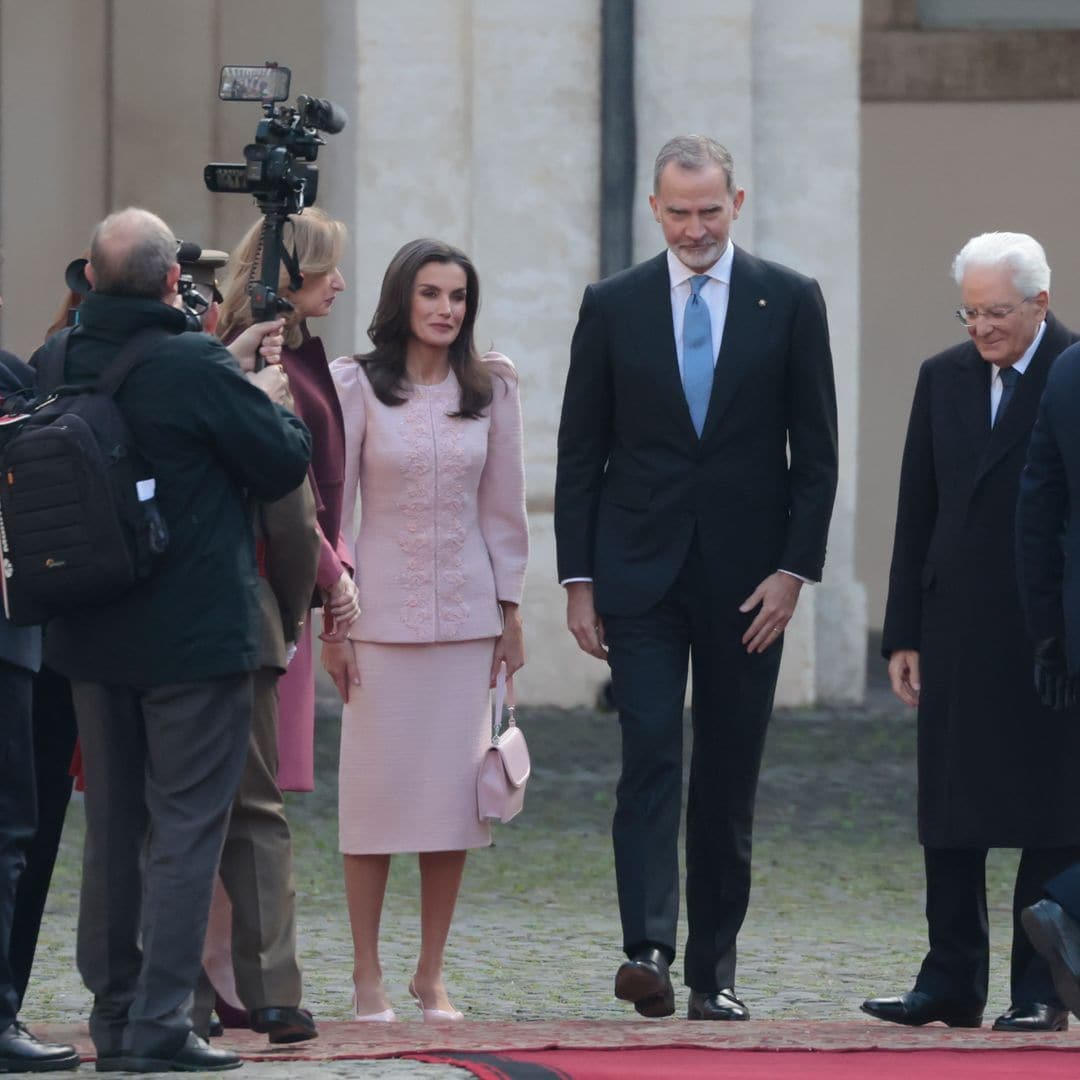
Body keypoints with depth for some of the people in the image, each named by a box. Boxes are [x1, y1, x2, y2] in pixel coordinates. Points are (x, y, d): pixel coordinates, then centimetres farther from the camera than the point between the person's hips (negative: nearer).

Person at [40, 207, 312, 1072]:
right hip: (195, 635, -6)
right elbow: (285, 464, -11)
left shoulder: (60, 365, 0)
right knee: (187, 826, -2)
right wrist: (278, 412, 11)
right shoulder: (197, 367, -18)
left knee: (112, 827, 15)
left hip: (93, 637, 6)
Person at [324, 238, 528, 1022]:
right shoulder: (356, 385, -2)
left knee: (456, 795, 2)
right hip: (382, 612, -2)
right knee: (376, 790, -2)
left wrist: (511, 612, 7)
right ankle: (368, 979, 5)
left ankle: (432, 974, 11)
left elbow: (502, 506, 10)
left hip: (466, 612, 2)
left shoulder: (490, 388, 6)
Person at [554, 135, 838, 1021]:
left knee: (729, 780, 5)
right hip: (641, 573, 0)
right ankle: (649, 949, -21)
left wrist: (794, 568, -6)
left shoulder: (790, 302, 3)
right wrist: (578, 579, 0)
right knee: (651, 755, -13)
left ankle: (715, 972, 11)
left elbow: (816, 450, 3)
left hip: (746, 577, 0)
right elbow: (580, 453, 6)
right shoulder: (613, 306, 5)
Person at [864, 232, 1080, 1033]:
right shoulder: (943, 379, 11)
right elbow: (917, 514, 13)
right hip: (957, 631, 5)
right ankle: (951, 984, 10)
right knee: (951, 817, 5)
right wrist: (904, 634, 8)